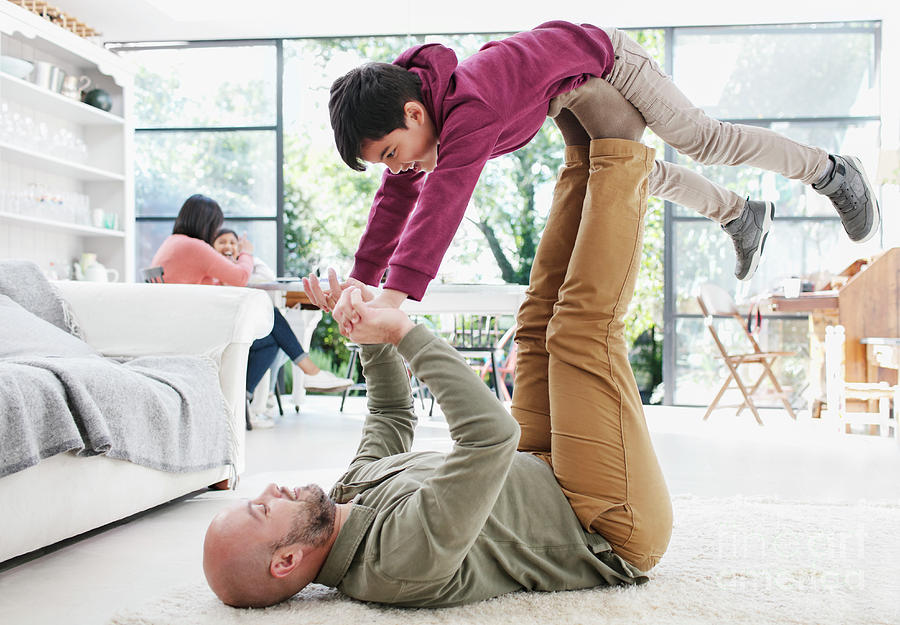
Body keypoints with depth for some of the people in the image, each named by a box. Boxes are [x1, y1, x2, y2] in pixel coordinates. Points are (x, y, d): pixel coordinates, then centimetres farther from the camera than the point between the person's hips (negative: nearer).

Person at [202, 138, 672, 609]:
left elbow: (392, 414, 13)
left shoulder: (351, 491, -6)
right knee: (581, 325, -19)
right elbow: (492, 430, -48)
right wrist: (402, 331, -38)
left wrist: (373, 330, 2)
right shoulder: (402, 556, -36)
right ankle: (618, 156, -3)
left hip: (543, 473, 8)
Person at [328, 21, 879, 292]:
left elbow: (443, 200, -54)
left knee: (701, 140, -3)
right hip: (564, 100, 8)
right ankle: (741, 216, 34)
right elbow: (394, 203, -8)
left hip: (595, 53, -8)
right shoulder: (414, 119, -16)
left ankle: (832, 172, 19)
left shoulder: (467, 112, -43)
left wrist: (395, 293, -61)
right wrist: (360, 283, -11)